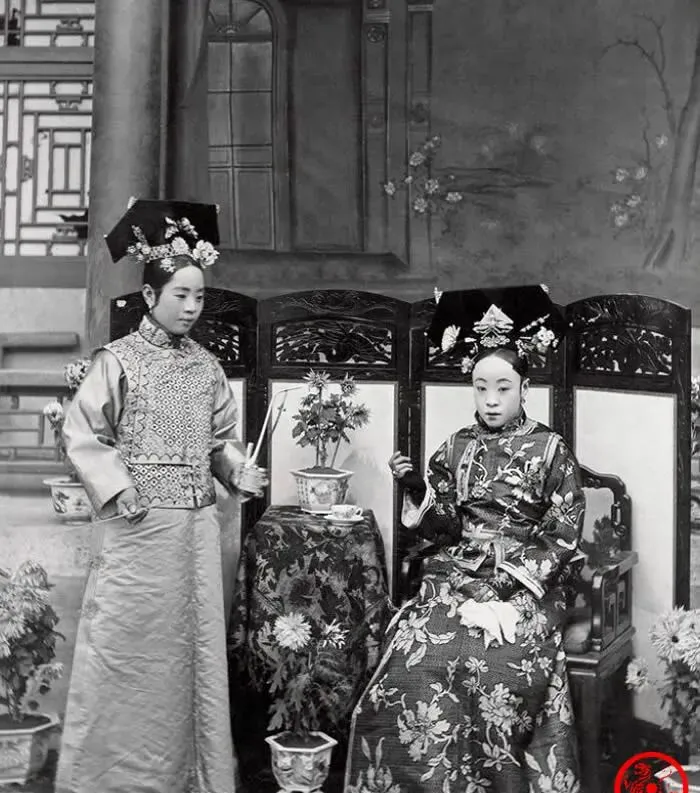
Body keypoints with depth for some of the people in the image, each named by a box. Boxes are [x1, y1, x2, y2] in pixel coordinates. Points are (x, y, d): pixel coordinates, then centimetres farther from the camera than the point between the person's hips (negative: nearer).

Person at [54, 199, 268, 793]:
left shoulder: (206, 365, 10)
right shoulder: (118, 360, -5)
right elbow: (82, 434, -5)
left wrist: (240, 472, -2)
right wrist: (117, 488, -15)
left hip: (198, 525, 5)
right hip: (137, 525, -5)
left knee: (196, 644, 10)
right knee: (129, 644, -2)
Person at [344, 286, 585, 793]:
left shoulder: (551, 451, 3)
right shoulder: (456, 450, 13)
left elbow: (562, 538, -2)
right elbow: (442, 528, 8)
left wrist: (511, 594, -13)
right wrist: (416, 492, -11)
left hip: (527, 585, -3)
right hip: (455, 578, 3)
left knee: (501, 665, -31)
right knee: (415, 665, -24)